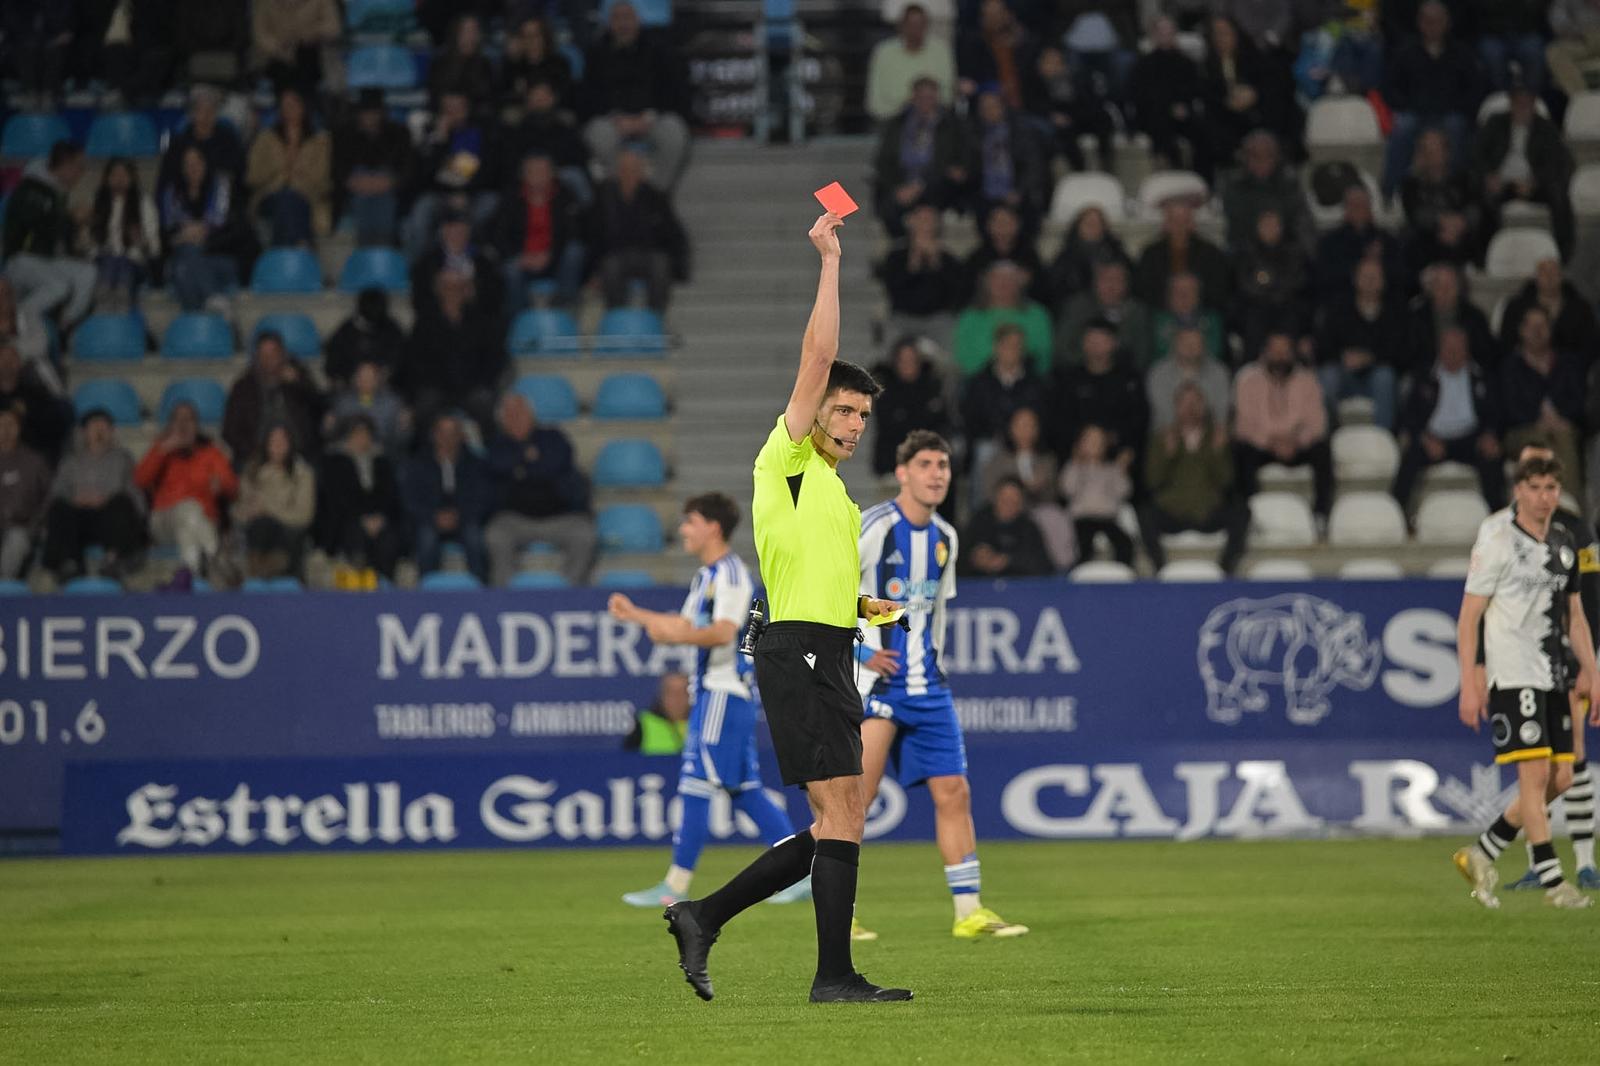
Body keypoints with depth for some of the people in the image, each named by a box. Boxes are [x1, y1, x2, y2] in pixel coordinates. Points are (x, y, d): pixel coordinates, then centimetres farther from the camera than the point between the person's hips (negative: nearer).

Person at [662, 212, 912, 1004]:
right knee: (841, 815, -12)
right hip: (799, 651, -9)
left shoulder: (835, 493, 23)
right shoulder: (786, 458, -2)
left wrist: (868, 606, 17)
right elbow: (817, 357, -10)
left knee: (837, 826, 7)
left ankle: (703, 917, 12)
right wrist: (829, 263, -6)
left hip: (826, 658, 9)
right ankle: (834, 976, -10)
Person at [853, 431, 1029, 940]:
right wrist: (856, 649, -14)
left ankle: (968, 912, 7)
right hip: (875, 682, -7)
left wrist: (935, 659, 16)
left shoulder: (945, 539, 11)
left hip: (928, 687, 7)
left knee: (953, 792, 3)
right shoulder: (874, 528, -12)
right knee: (856, 793, -10)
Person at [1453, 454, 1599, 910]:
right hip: (1512, 675, -7)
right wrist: (1469, 683, -14)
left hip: (1553, 676, 7)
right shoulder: (1498, 540, -7)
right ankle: (1552, 881, -8)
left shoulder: (1563, 543, 13)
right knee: (1535, 773, -12)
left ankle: (1482, 853, 17)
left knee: (1560, 777, 4)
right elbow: (1468, 616, -8)